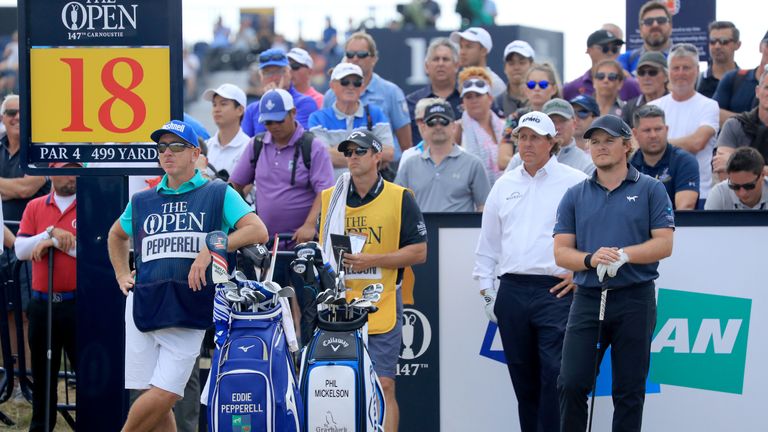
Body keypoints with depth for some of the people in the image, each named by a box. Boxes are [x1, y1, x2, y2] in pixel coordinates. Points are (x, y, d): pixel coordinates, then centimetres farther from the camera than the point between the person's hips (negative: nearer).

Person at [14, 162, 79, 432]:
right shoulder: (35, 207, 9)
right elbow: (20, 250, 0)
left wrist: (57, 242, -12)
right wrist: (51, 233, -12)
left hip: (78, 304, -4)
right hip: (42, 304, 4)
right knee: (42, 375, 12)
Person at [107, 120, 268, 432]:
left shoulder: (219, 194, 5)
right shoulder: (142, 201, 17)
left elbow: (258, 231, -9)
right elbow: (116, 235, 37)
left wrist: (211, 248, -18)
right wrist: (122, 275, 22)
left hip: (189, 313, -4)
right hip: (143, 307, 4)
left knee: (163, 395, -12)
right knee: (154, 401, 1)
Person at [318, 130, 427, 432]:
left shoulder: (399, 199, 2)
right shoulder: (329, 198, 13)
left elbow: (419, 251, -2)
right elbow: (319, 250, 21)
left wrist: (372, 260, -11)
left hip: (382, 308, -3)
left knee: (383, 387, -6)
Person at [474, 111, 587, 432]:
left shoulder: (574, 182, 1)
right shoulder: (504, 185, 16)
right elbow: (487, 243, 20)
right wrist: (486, 289, 15)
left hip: (556, 289, -5)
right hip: (512, 291, 5)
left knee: (554, 375, -11)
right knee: (523, 378, 8)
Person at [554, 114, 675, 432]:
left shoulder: (651, 190, 3)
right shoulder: (575, 196, 10)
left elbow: (664, 244, -4)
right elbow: (561, 251, 5)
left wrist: (624, 255, -20)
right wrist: (590, 259, -16)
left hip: (635, 300, -2)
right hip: (588, 297, 2)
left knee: (629, 390, 3)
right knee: (571, 383, -5)